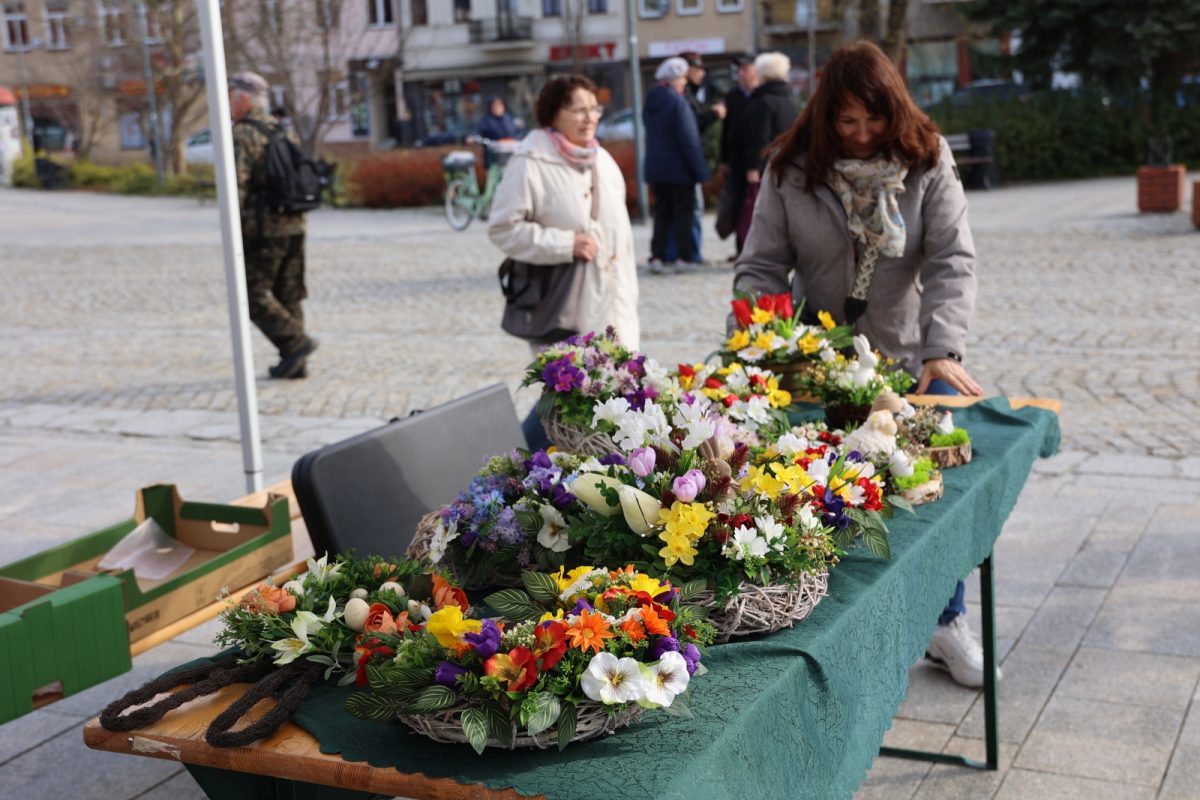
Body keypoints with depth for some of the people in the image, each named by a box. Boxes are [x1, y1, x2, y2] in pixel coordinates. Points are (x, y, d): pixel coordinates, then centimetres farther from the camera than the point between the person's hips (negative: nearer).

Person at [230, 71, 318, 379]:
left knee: (253, 295, 1)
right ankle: (295, 363, 11)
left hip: (263, 230, -8)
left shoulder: (242, 136, -10)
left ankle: (295, 342, -10)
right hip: (294, 226, 8)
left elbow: (237, 184, -19)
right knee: (289, 295, 11)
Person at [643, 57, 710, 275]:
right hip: (679, 168, -6)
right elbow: (688, 140, -18)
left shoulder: (650, 103, 6)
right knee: (684, 212, 4)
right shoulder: (677, 102, -17)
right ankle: (685, 257, 4)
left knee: (662, 212, 11)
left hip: (655, 168, 6)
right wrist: (700, 170, -14)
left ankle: (657, 256, 4)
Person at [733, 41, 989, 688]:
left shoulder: (927, 160, -6)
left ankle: (947, 625, 25)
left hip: (912, 360, 1)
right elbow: (762, 266, -5)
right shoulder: (790, 168, -6)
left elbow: (953, 262, -13)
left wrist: (943, 350, -27)